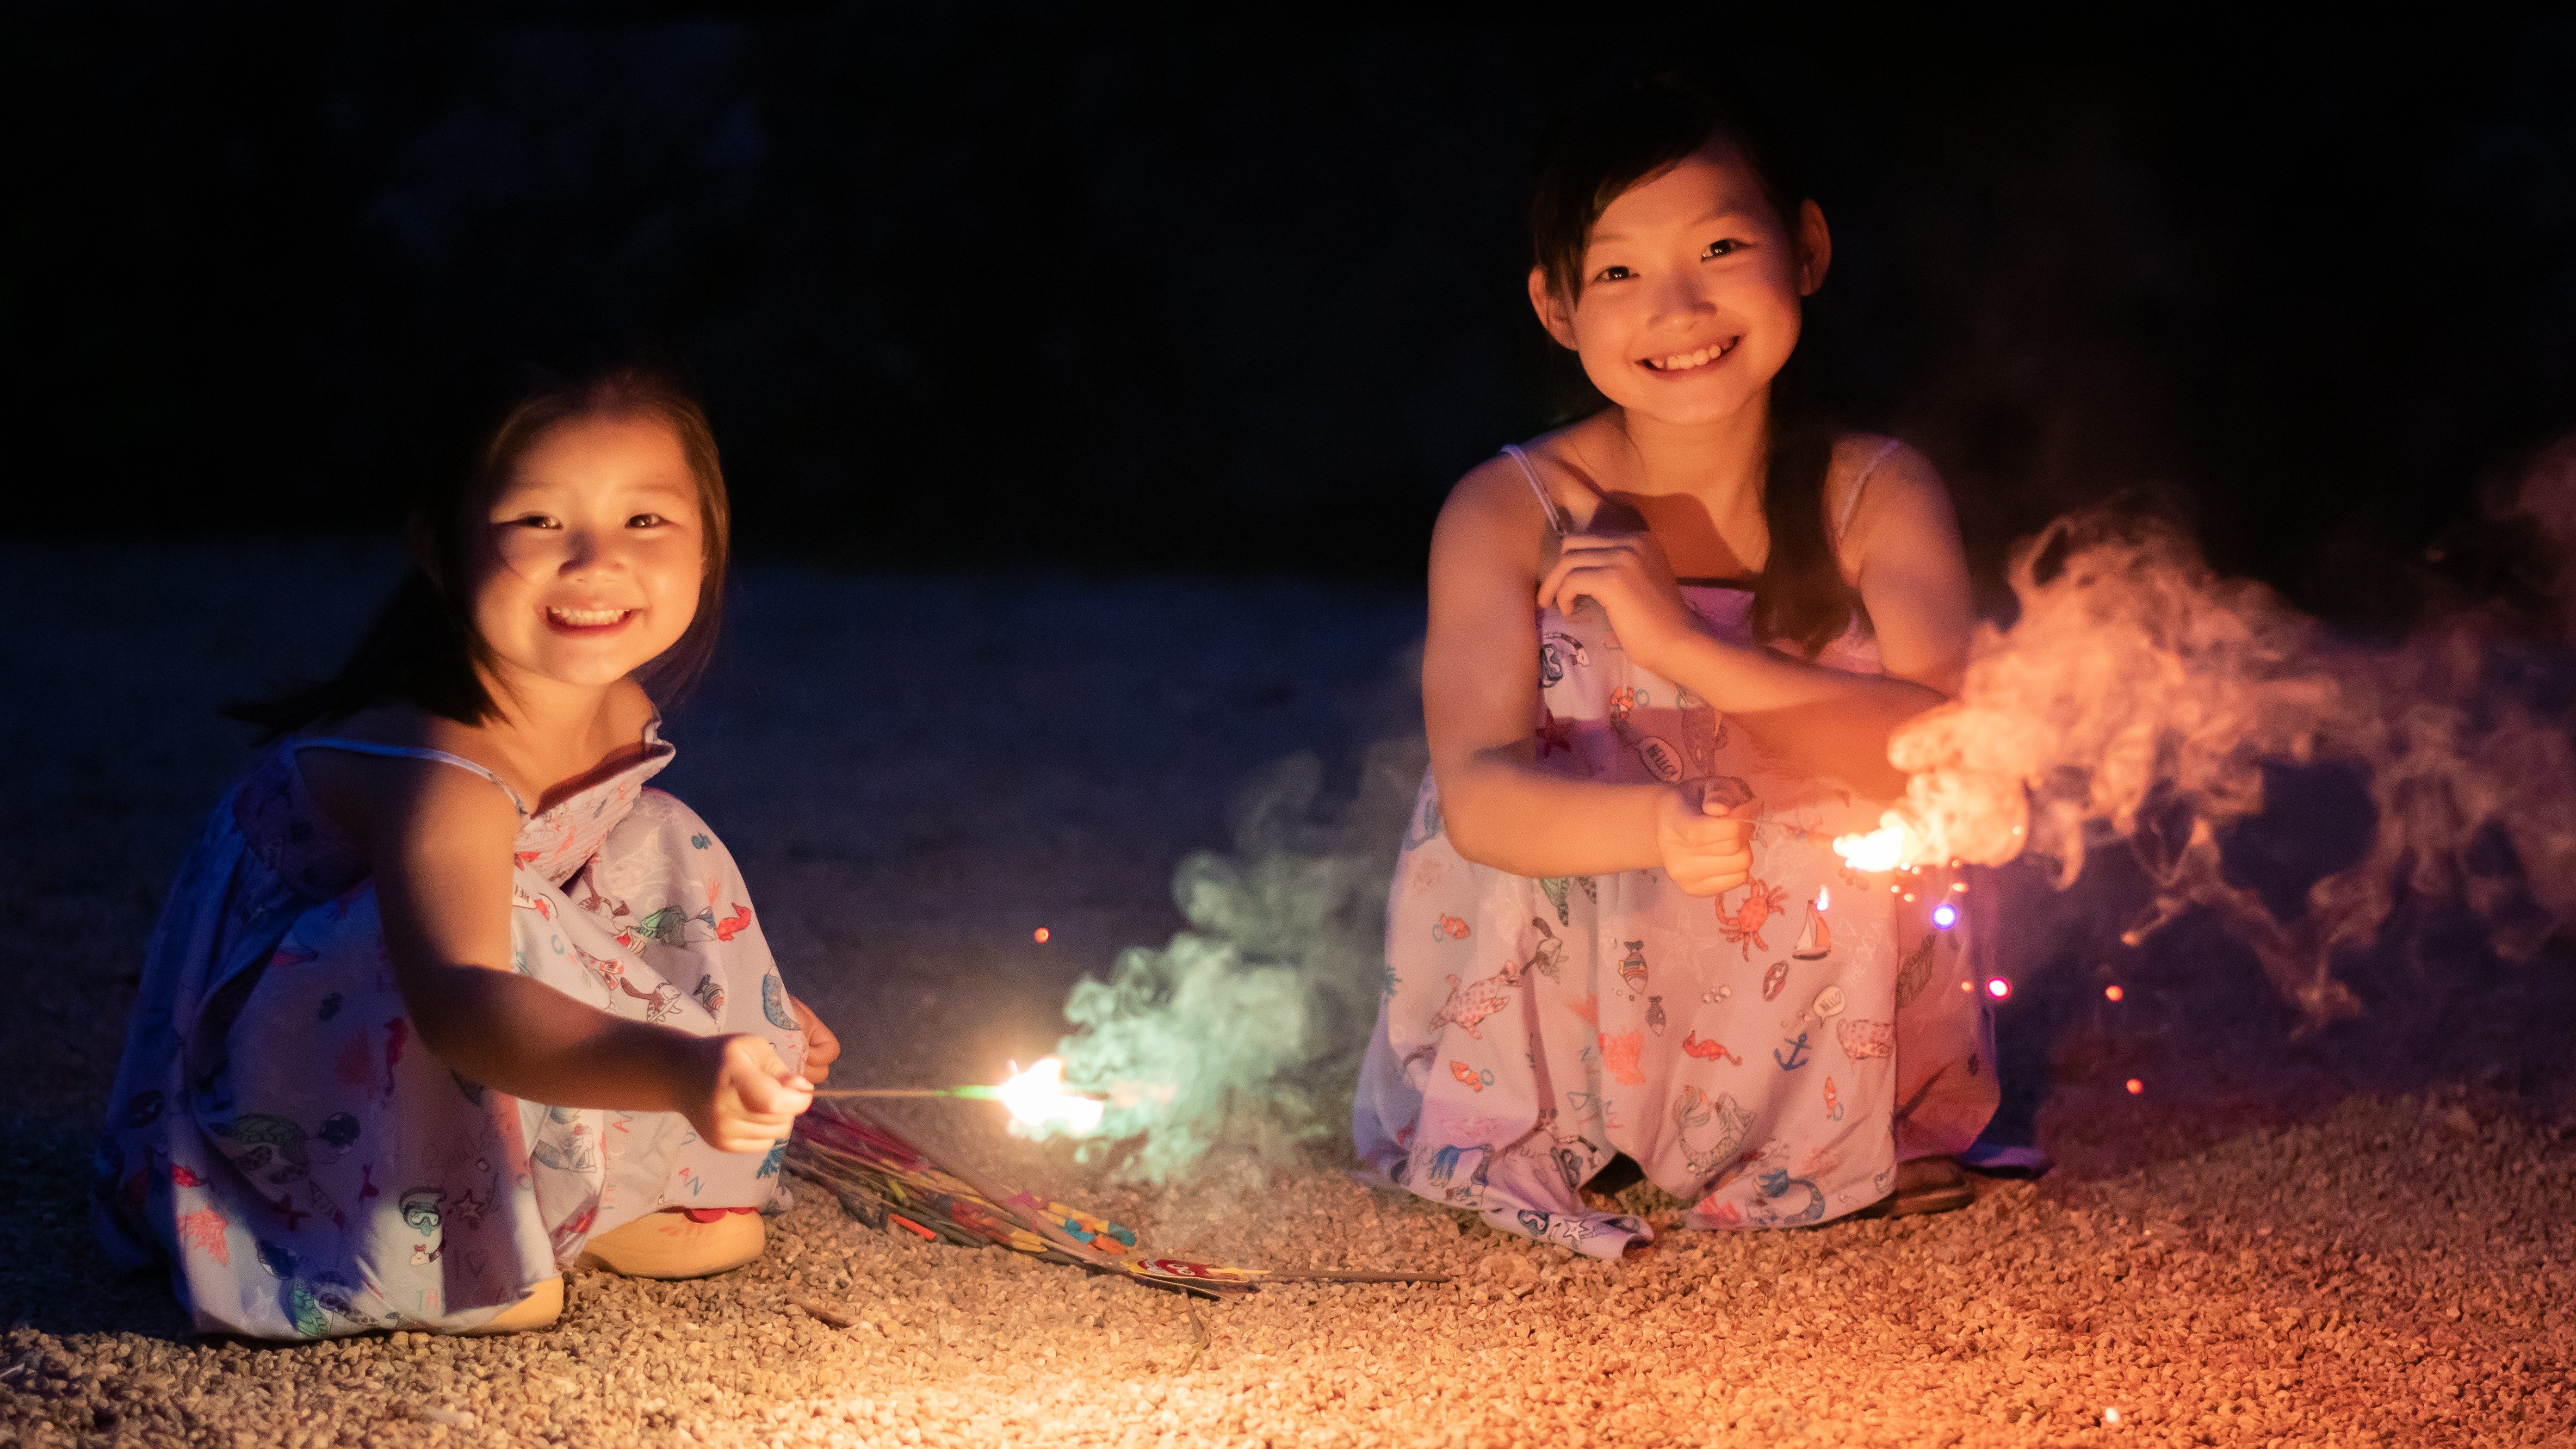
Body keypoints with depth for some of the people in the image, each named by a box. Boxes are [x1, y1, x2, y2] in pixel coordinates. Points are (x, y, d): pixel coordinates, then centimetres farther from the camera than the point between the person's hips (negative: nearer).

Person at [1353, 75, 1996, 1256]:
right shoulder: (1509, 515, -9)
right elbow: (1478, 795, -22)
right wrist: (1659, 826, -44)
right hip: (1560, 1057, -1)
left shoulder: (1876, 496, -7)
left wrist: (1683, 643, -26)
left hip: (1821, 1058, 1)